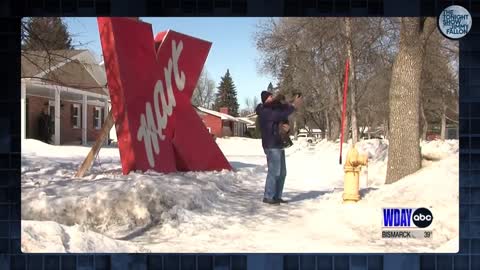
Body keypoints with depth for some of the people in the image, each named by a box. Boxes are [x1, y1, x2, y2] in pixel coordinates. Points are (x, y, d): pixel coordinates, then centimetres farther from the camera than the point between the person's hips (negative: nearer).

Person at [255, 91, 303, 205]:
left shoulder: (273, 110, 18)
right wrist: (294, 106, -16)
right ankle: (268, 197, -4)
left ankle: (277, 196, 17)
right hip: (271, 147, -10)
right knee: (274, 172, -10)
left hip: (278, 146, 10)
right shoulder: (265, 112, -13)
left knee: (282, 172, 11)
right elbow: (281, 115, -25)